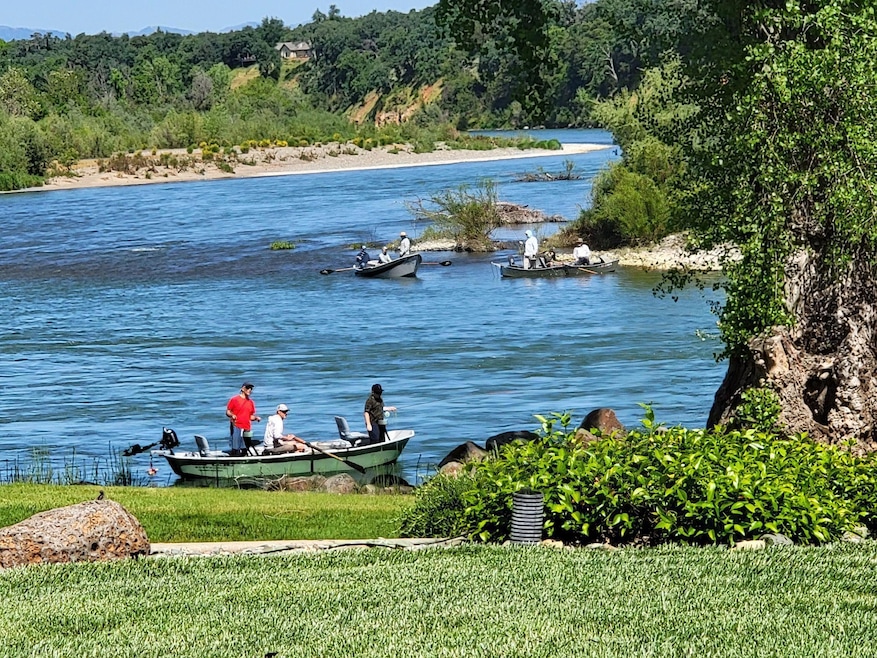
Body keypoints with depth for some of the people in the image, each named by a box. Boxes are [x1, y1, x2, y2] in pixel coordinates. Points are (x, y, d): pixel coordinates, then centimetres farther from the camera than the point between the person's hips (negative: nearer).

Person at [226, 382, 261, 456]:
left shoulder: (251, 402, 17)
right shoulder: (235, 399, 2)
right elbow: (227, 412, 2)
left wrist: (256, 418, 1)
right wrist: (232, 415, -19)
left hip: (247, 429, 5)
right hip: (236, 427, -5)